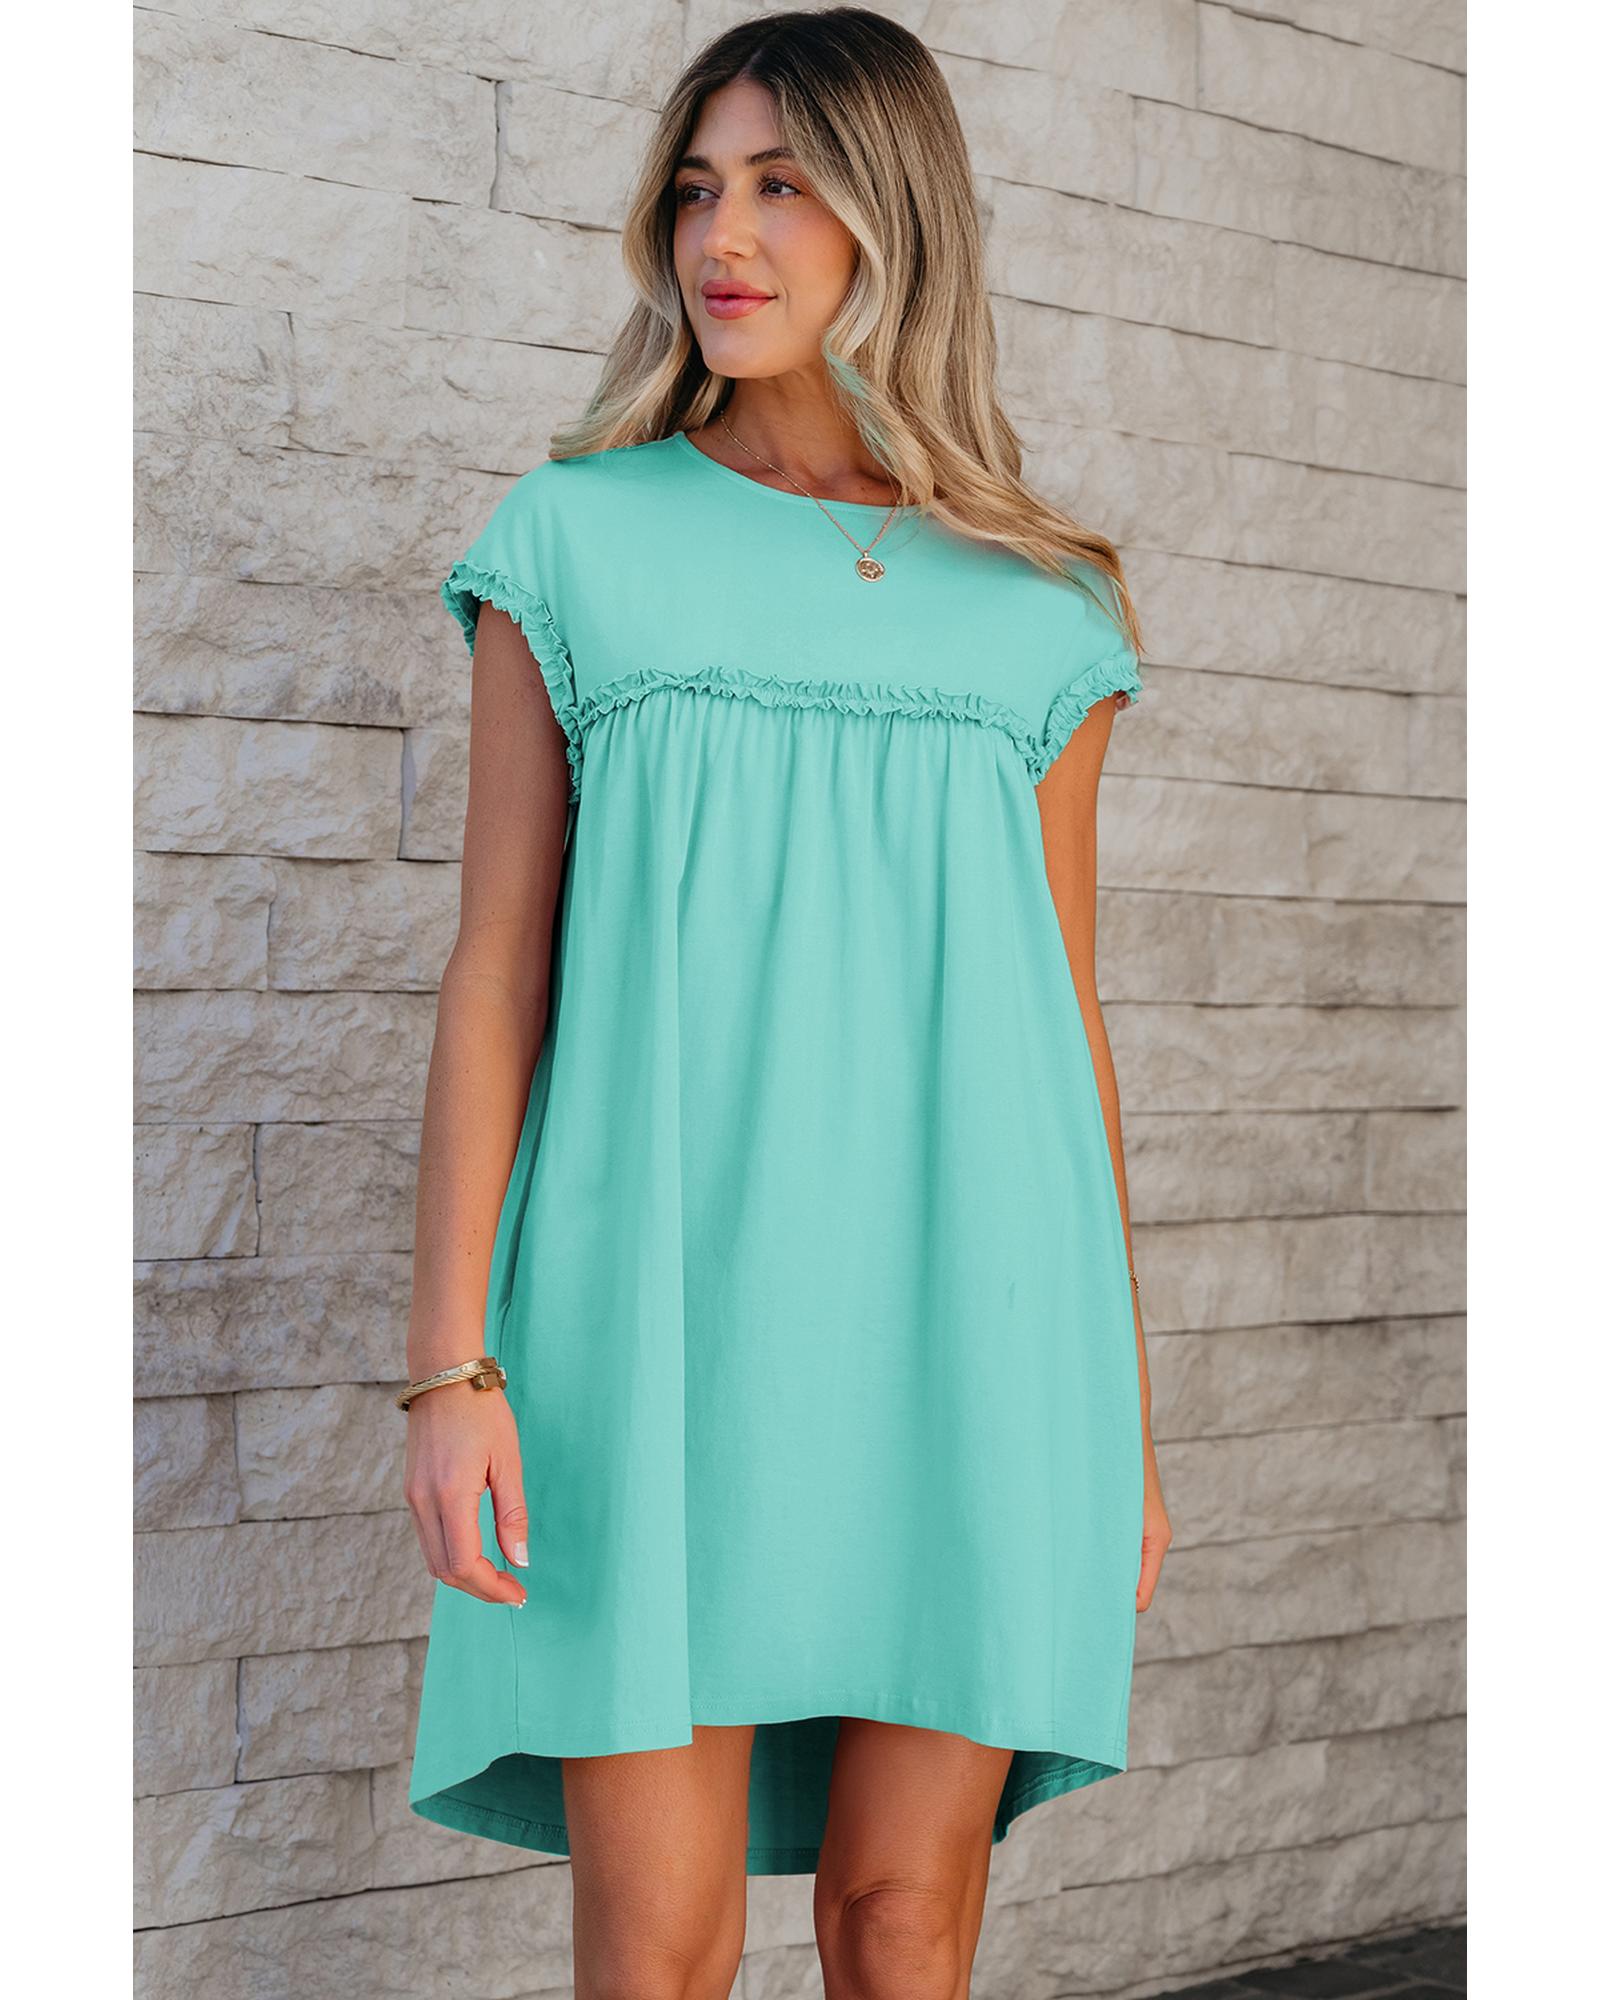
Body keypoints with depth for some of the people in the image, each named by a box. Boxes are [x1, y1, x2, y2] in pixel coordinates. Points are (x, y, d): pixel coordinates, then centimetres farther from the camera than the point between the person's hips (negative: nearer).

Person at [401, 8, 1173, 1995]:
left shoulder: (1040, 616, 9)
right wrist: (449, 1367, -6)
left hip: (962, 1322, 2)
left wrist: (1123, 1414, 11)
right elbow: (495, 973, 2)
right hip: (667, 1310, -1)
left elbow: (1064, 1020, 12)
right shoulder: (575, 543, 6)